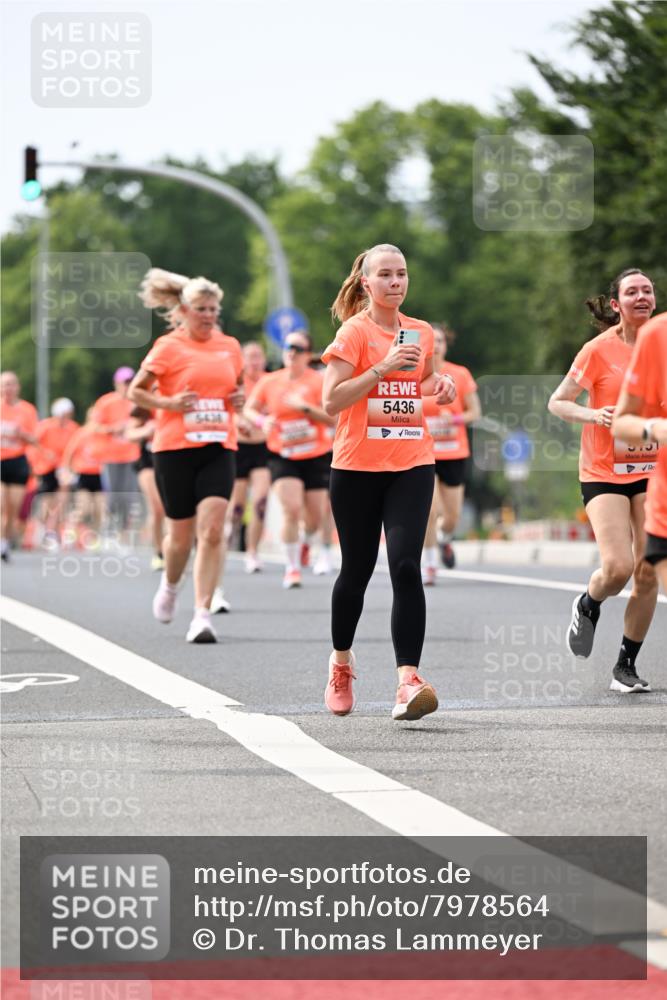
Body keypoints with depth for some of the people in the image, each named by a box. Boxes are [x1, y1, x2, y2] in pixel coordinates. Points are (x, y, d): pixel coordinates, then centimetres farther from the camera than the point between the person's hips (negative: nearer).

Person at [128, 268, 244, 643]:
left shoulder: (230, 346, 10)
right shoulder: (169, 347, -3)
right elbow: (136, 391, 3)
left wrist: (240, 398, 5)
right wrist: (168, 403, -13)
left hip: (219, 447, 2)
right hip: (176, 447, -2)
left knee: (212, 530, -14)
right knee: (182, 533, 7)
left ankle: (203, 614, -13)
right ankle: (170, 586, 40)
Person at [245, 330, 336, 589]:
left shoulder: (318, 381, -6)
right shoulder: (269, 381, 1)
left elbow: (331, 418, -12)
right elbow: (250, 409, 12)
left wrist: (305, 407, -24)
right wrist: (262, 420, -9)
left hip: (316, 456, 0)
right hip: (283, 456, 0)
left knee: (315, 515, 7)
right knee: (291, 509, -18)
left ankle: (306, 541, 44)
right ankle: (292, 567, -8)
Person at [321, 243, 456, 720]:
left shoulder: (422, 333, 9)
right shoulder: (354, 332, -5)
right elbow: (331, 400, -14)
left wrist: (440, 384, 4)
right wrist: (383, 367, -21)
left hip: (412, 466, 2)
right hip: (357, 466, -2)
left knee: (406, 565, -14)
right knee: (357, 568, 9)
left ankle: (408, 681, -22)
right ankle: (342, 661, 35)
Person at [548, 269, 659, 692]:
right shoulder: (600, 350, -8)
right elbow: (558, 402, -2)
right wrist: (593, 415, -20)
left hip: (652, 470, 3)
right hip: (604, 472, -3)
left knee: (647, 573, -1)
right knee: (618, 568, -17)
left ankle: (627, 664, 13)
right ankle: (588, 606, 19)